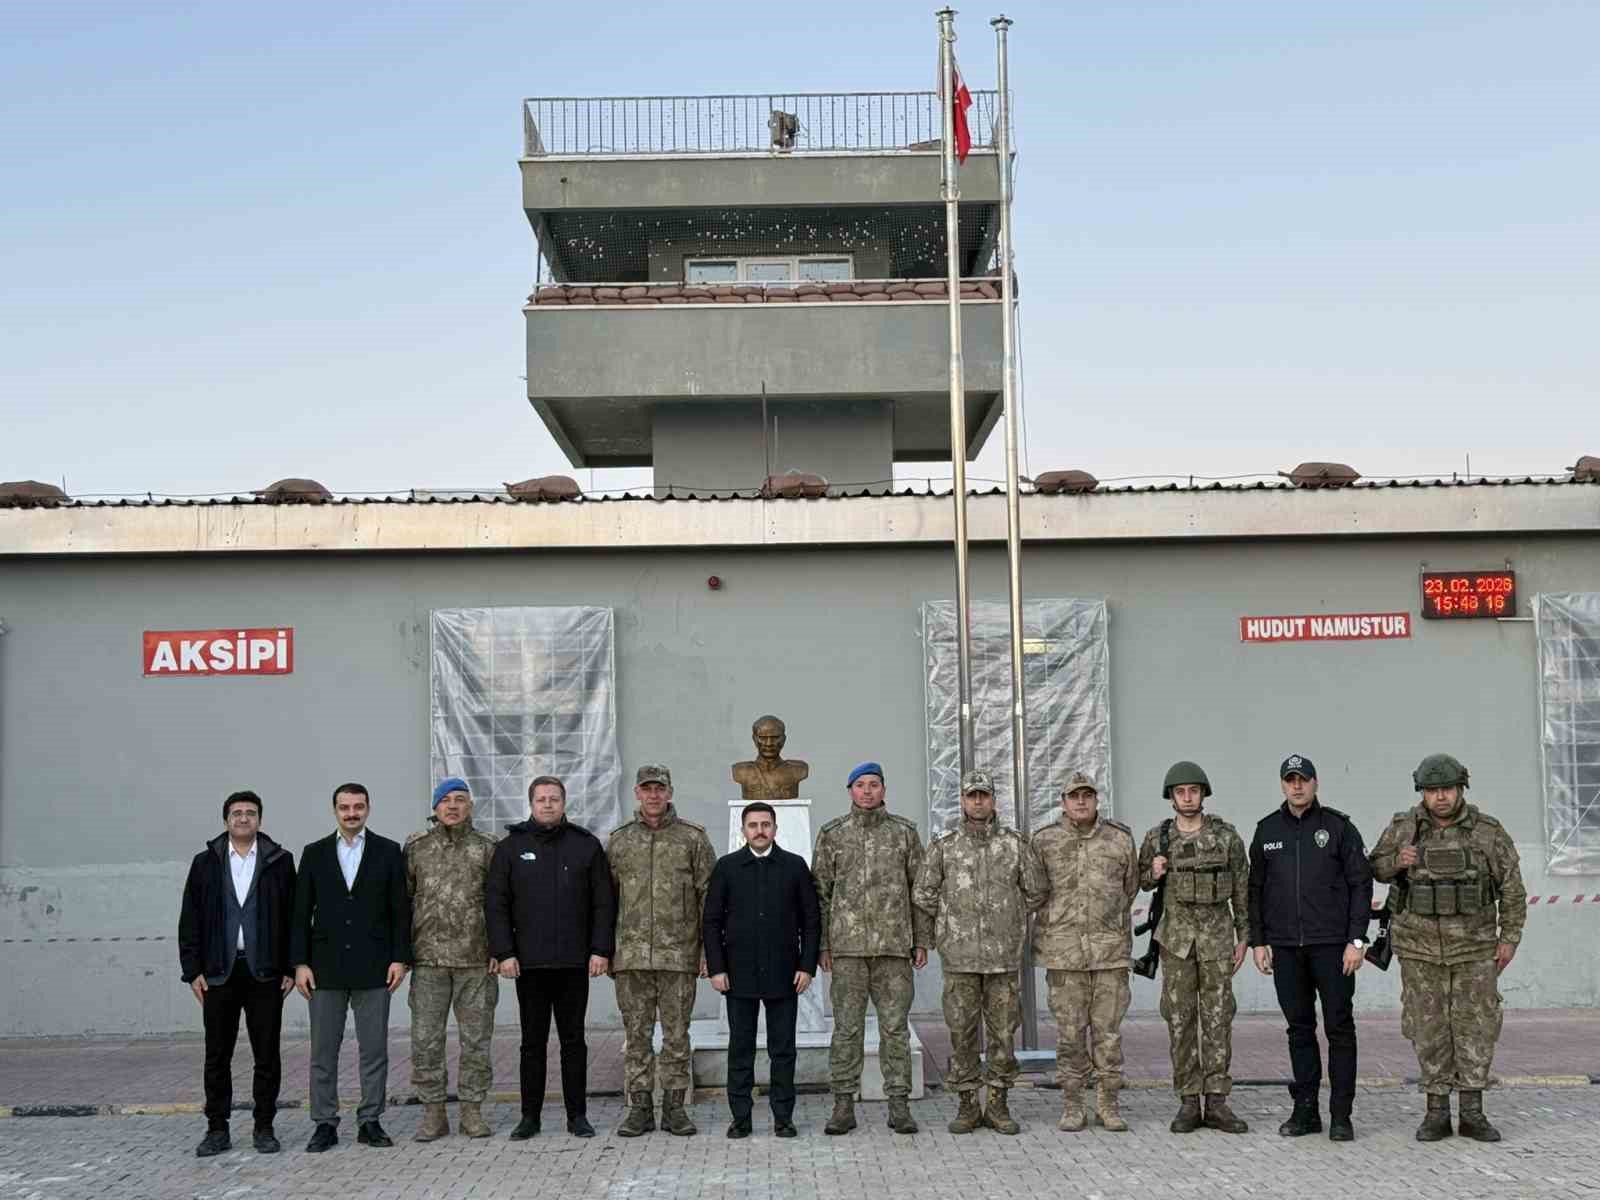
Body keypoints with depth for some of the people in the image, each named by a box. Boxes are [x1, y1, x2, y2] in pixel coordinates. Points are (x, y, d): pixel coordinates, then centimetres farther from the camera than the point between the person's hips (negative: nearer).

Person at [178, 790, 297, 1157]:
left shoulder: (280, 861, 4)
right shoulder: (206, 862, 7)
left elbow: (293, 917, 4)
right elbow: (190, 920, 6)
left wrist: (291, 968, -2)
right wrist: (193, 970, -1)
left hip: (265, 971, -1)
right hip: (219, 972, 1)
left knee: (267, 1055, 3)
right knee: (217, 1055, 5)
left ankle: (264, 1128, 12)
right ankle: (217, 1130, 13)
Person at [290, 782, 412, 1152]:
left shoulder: (388, 852, 4)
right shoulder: (315, 853, 8)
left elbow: (400, 910, 2)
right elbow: (301, 913, 6)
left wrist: (400, 958, -5)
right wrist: (300, 963, -1)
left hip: (373, 968, -1)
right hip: (326, 968, 1)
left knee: (374, 1049, 3)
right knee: (323, 1050, 3)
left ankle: (370, 1122, 11)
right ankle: (325, 1124, 10)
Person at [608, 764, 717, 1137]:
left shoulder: (693, 837, 3)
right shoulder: (619, 840, 9)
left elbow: (708, 895, 2)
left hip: (679, 953, -1)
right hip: (632, 953, 2)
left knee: (677, 1033, 3)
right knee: (636, 1033, 4)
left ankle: (674, 1106, 11)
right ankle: (640, 1107, 11)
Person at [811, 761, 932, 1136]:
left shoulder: (904, 832, 7)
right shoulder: (831, 834, 7)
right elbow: (820, 892, 7)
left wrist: (922, 940, 3)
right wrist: (821, 945, 1)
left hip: (894, 945, 0)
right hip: (847, 946, 0)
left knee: (895, 1027, 2)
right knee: (846, 1027, 2)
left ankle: (899, 1104, 8)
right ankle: (844, 1104, 8)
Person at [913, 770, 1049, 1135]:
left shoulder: (1015, 844, 3)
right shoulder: (943, 846, 3)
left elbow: (1038, 891, 9)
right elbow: (923, 895, 7)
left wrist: (1009, 920, 10)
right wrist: (952, 923, 8)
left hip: (1004, 955, 0)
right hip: (959, 955, 0)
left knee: (1003, 1030, 3)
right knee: (962, 1031, 2)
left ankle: (998, 1105, 12)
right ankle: (967, 1105, 11)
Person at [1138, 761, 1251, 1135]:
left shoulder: (1226, 835, -1)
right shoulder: (1157, 838, 1)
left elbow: (1242, 889, 5)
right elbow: (1140, 882, 13)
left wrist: (1243, 937, 2)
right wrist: (1154, 873, -10)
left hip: (1217, 935, 0)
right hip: (1176, 936, 0)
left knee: (1217, 1017, 0)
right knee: (1180, 1018, 1)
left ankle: (1217, 1103, 4)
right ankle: (1188, 1102, 7)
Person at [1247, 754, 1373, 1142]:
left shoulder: (1338, 826, 0)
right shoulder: (1267, 830, 9)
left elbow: (1361, 884, -2)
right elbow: (1256, 889, 13)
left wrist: (1357, 940, -9)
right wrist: (1258, 942, 6)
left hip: (1332, 945, -3)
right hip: (1285, 948, 3)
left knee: (1339, 1027, -1)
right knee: (1299, 1028, 7)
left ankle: (1341, 1115, 4)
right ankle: (1305, 1110, 13)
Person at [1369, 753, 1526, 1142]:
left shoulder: (1488, 831, -7)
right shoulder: (1404, 828, -5)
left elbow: (1511, 886, 1)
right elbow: (1377, 868, 9)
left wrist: (1510, 938, -3)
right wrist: (1397, 862, -14)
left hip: (1473, 943, 0)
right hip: (1420, 945, 0)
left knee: (1476, 1025, -1)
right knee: (1429, 1028, 3)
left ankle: (1472, 1114, 8)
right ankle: (1437, 1113, 10)